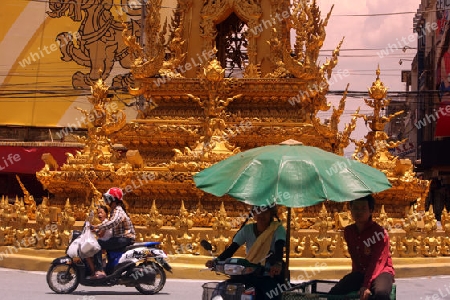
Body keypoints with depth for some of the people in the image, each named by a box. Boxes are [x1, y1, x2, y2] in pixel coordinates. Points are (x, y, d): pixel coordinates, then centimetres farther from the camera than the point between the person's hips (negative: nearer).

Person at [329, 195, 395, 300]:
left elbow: (377, 262, -21)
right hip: (360, 272, 6)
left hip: (381, 271, -6)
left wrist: (366, 286, -31)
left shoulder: (380, 233, -16)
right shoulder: (348, 231, 3)